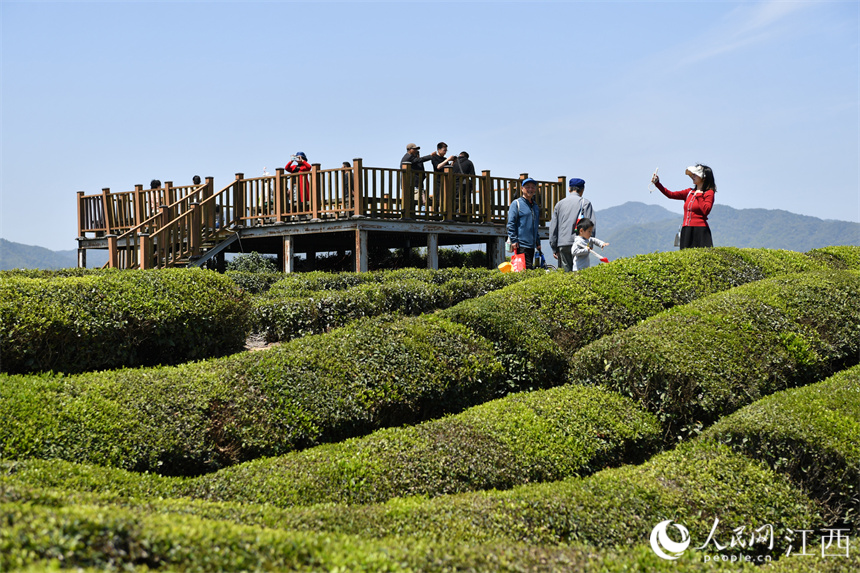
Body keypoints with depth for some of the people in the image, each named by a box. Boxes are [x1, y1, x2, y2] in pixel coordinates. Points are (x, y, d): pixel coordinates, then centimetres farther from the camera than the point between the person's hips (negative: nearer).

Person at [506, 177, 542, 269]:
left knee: (530, 268, 6)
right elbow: (510, 224, -6)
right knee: (526, 268, -15)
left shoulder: (535, 206, 20)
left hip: (531, 245, 7)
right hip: (521, 244, -7)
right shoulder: (517, 203, -1)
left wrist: (538, 242, 22)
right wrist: (514, 240, -13)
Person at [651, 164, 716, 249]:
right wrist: (657, 183, 7)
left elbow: (706, 211, -13)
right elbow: (671, 195, 13)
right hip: (686, 231, 6)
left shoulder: (709, 193, 0)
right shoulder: (690, 192, 16)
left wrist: (699, 196, -7)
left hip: (700, 231, -6)